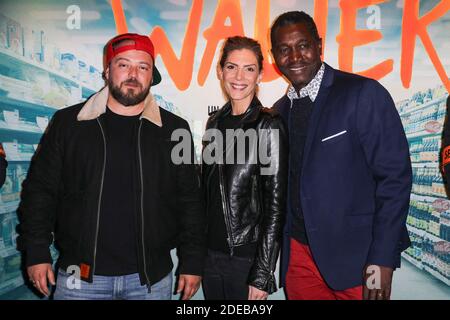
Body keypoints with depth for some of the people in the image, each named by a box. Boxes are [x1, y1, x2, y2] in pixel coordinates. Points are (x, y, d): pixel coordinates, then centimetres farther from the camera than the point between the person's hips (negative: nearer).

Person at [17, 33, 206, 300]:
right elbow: (40, 190, 5)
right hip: (80, 277, 0)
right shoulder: (68, 123, 1)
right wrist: (36, 253, 0)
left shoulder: (174, 129, 0)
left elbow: (190, 200, 2)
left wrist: (192, 263, 0)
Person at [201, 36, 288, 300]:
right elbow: (207, 192, 10)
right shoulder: (215, 122, 5)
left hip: (246, 258, -5)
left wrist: (262, 275, -13)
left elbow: (276, 204, -13)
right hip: (210, 253, 5)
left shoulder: (269, 125, -12)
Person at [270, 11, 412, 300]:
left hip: (355, 256, -4)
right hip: (298, 254, 5)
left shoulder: (364, 94, -10)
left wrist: (382, 260, -15)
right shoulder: (279, 111, 6)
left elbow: (395, 176, -13)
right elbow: (284, 186, 10)